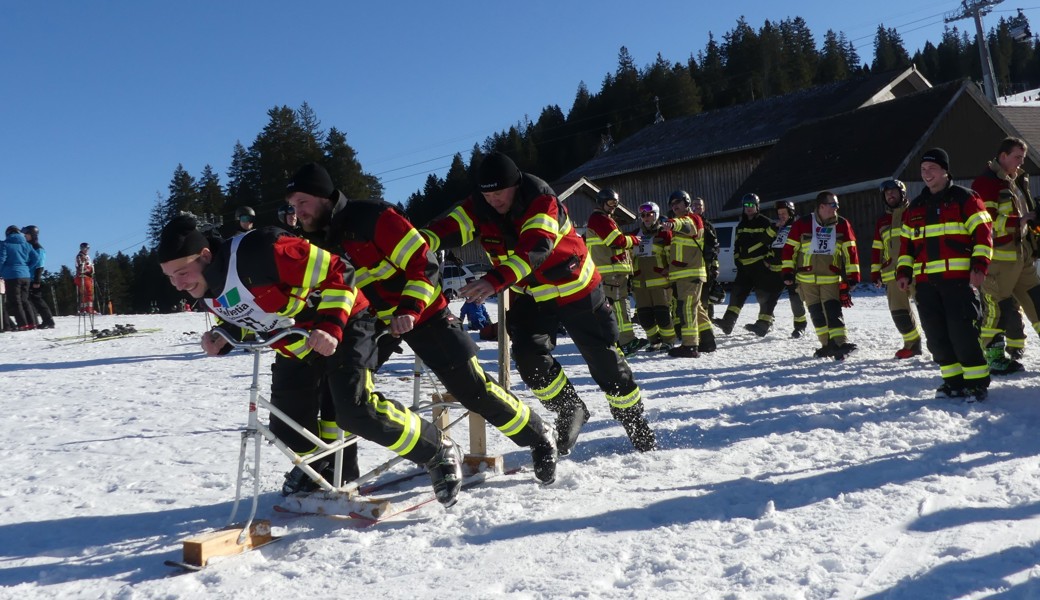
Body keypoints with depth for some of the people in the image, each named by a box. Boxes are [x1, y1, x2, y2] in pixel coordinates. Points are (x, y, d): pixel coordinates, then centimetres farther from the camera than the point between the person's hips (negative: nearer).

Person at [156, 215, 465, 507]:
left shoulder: (259, 252, -32)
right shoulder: (206, 289, -6)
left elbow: (336, 273, -26)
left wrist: (330, 325, -35)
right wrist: (223, 337, -8)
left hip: (341, 325, -8)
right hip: (295, 347, 8)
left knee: (356, 412, -22)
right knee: (288, 432, 5)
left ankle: (439, 452, -2)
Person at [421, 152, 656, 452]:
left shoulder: (542, 201, -28)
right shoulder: (478, 207, -11)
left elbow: (534, 249, -44)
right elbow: (450, 228, -28)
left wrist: (495, 281, -59)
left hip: (575, 288, -4)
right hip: (529, 296, 4)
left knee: (604, 359, 4)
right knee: (529, 356, -17)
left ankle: (635, 421, 27)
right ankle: (570, 410, 8)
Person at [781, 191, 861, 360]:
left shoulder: (842, 225, 1)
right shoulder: (802, 224, -4)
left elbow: (850, 251, 2)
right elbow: (790, 248, 1)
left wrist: (853, 276, -2)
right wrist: (788, 272, -1)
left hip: (831, 278, -1)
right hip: (807, 279, 1)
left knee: (833, 311, -13)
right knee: (816, 313, 6)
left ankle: (840, 343, -16)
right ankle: (828, 345, 16)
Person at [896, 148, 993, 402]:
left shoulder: (964, 198, 2)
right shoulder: (915, 207, 18)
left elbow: (983, 231, -4)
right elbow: (906, 243, 21)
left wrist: (979, 266, -14)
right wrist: (903, 272, 11)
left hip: (959, 278, -5)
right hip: (925, 281, 6)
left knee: (962, 331, -9)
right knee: (936, 335, 5)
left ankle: (977, 382, 1)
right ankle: (954, 380, 15)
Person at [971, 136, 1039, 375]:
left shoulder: (1018, 181, 18)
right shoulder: (985, 184, -11)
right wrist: (1019, 221, -16)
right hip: (999, 256, -9)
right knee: (996, 307, -4)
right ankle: (994, 358, 5)